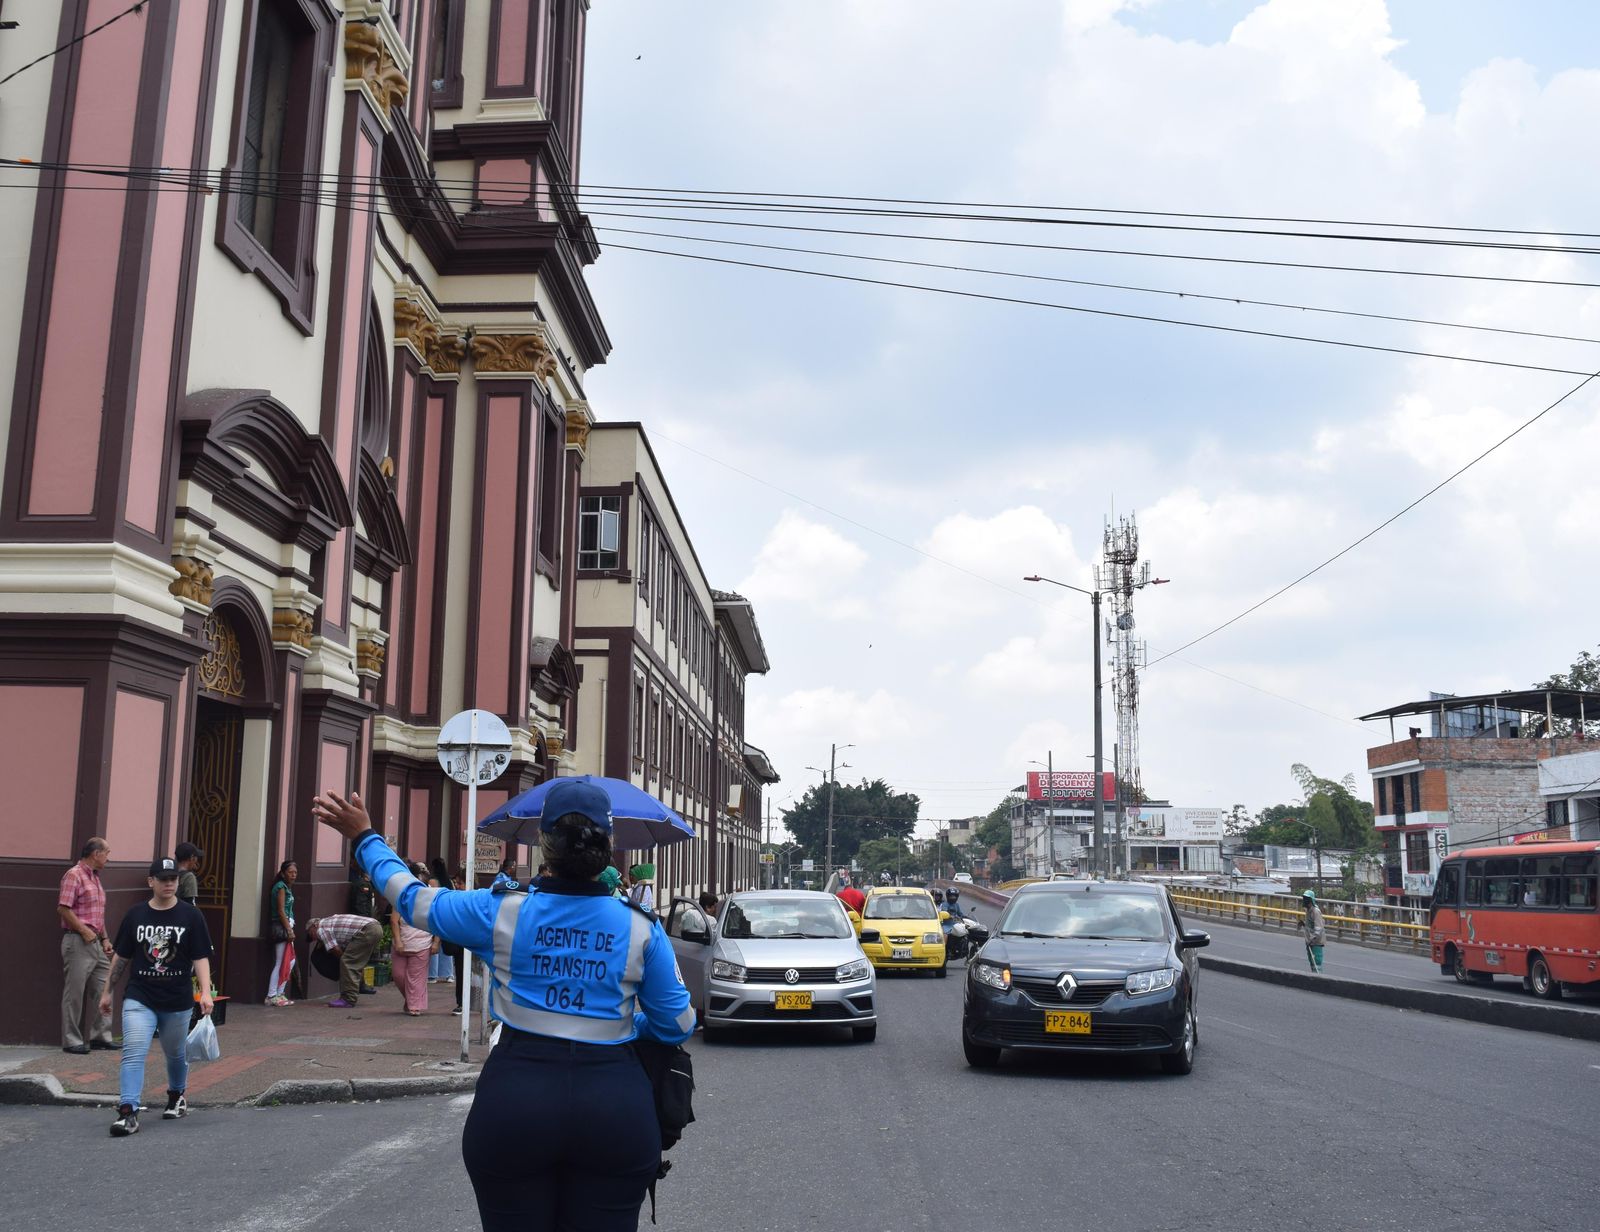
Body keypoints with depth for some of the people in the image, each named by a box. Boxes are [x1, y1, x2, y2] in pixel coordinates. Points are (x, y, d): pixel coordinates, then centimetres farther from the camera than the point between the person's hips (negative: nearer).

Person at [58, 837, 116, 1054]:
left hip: (95, 942, 9)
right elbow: (63, 909, -17)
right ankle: (71, 1041, 4)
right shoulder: (74, 875, -10)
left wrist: (105, 938, 16)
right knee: (75, 992, -2)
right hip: (78, 941, -9)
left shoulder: (95, 877, 17)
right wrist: (85, 931, -17)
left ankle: (100, 1036, 17)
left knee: (103, 989, 10)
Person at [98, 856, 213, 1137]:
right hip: (139, 998, 0)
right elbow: (121, 957, 11)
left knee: (175, 1053, 16)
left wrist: (206, 992, -17)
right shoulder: (135, 915, 2)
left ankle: (176, 1096, 41)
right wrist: (107, 991, 13)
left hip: (178, 1001, 0)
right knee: (133, 1053, -15)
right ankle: (128, 1113, -17)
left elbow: (200, 957, -6)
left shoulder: (191, 915, -4)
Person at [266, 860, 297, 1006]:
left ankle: (280, 993, 17)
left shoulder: (287, 887, 16)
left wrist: (290, 929, 12)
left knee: (290, 962, 12)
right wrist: (289, 930, -18)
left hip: (287, 926, 10)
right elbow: (281, 911, -16)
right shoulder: (281, 887, -11)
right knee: (280, 963, -6)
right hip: (281, 927, -10)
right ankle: (272, 996, -1)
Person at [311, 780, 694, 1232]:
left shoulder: (501, 911, -5)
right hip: (614, 1109, 0)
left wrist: (363, 836, 24)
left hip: (514, 1103, 0)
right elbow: (678, 1025, 3)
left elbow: (413, 898, 11)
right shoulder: (641, 928, -4)